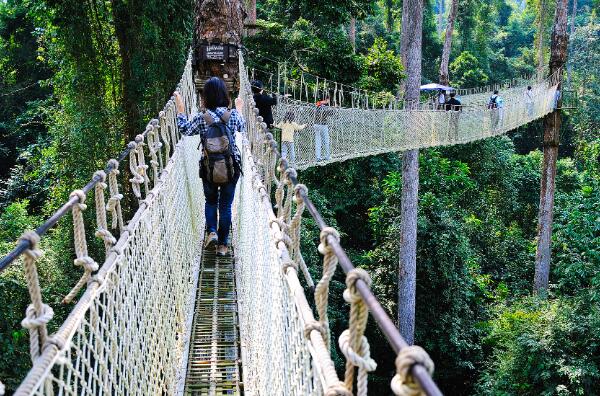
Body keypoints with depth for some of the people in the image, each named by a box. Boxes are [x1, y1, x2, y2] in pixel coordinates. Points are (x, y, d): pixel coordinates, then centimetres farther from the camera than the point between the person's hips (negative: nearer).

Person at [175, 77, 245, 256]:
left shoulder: (201, 118, -13)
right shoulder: (233, 115, -7)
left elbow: (185, 130, 7)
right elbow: (241, 127, 17)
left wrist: (180, 109, 16)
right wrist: (239, 109, 34)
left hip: (209, 168, -1)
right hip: (231, 167, 1)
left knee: (210, 201, 23)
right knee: (225, 205, 12)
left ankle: (212, 232, 5)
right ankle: (223, 245, 17)